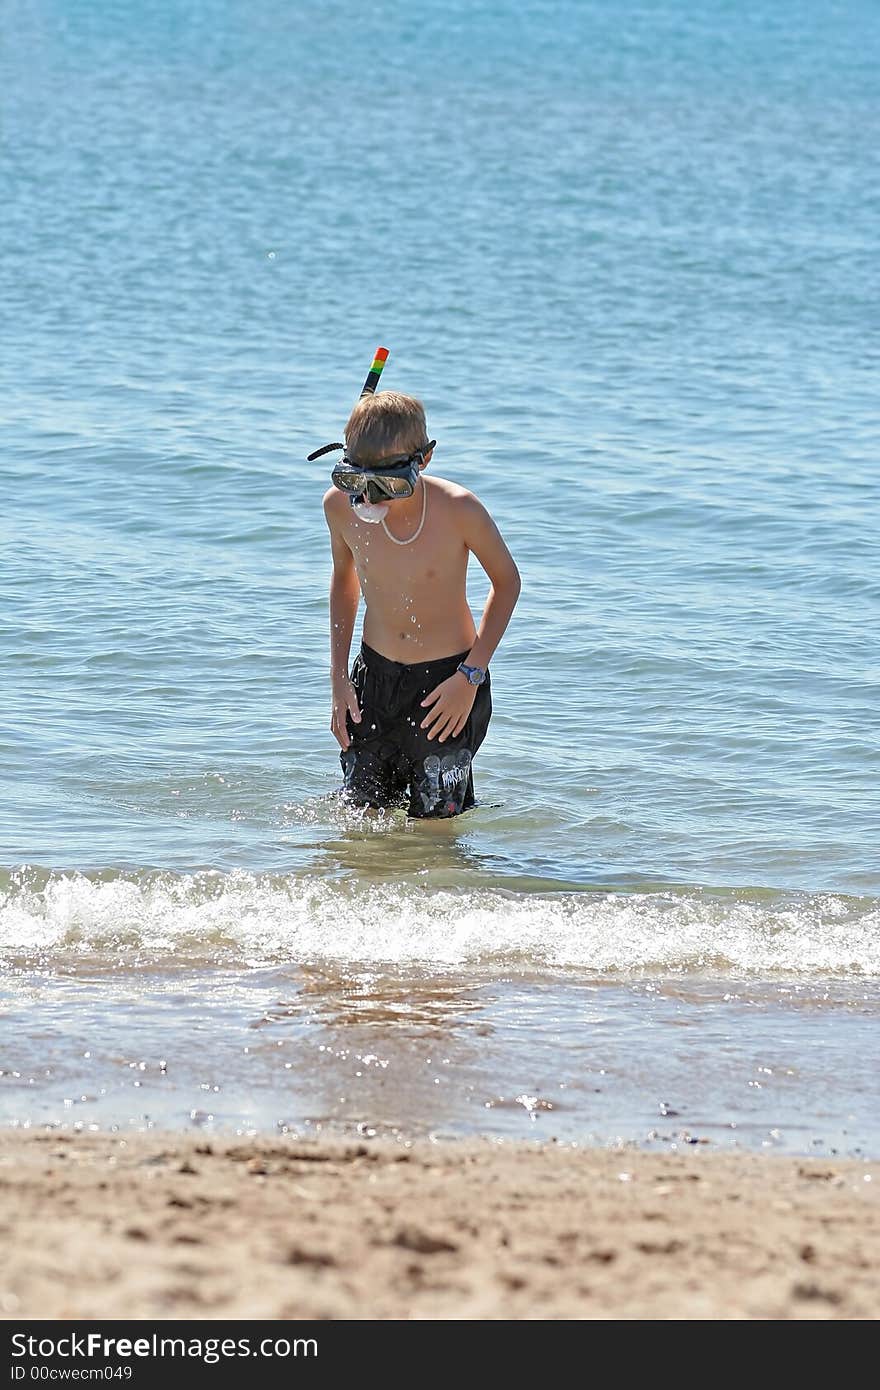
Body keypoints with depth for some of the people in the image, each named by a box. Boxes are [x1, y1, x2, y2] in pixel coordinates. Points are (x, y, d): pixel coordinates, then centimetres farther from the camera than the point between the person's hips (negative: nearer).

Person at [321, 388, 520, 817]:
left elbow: (506, 581, -6)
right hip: (374, 676, 3)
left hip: (447, 681, -3)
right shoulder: (341, 505, -12)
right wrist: (339, 677, 5)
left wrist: (471, 677, -13)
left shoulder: (457, 509, -23)